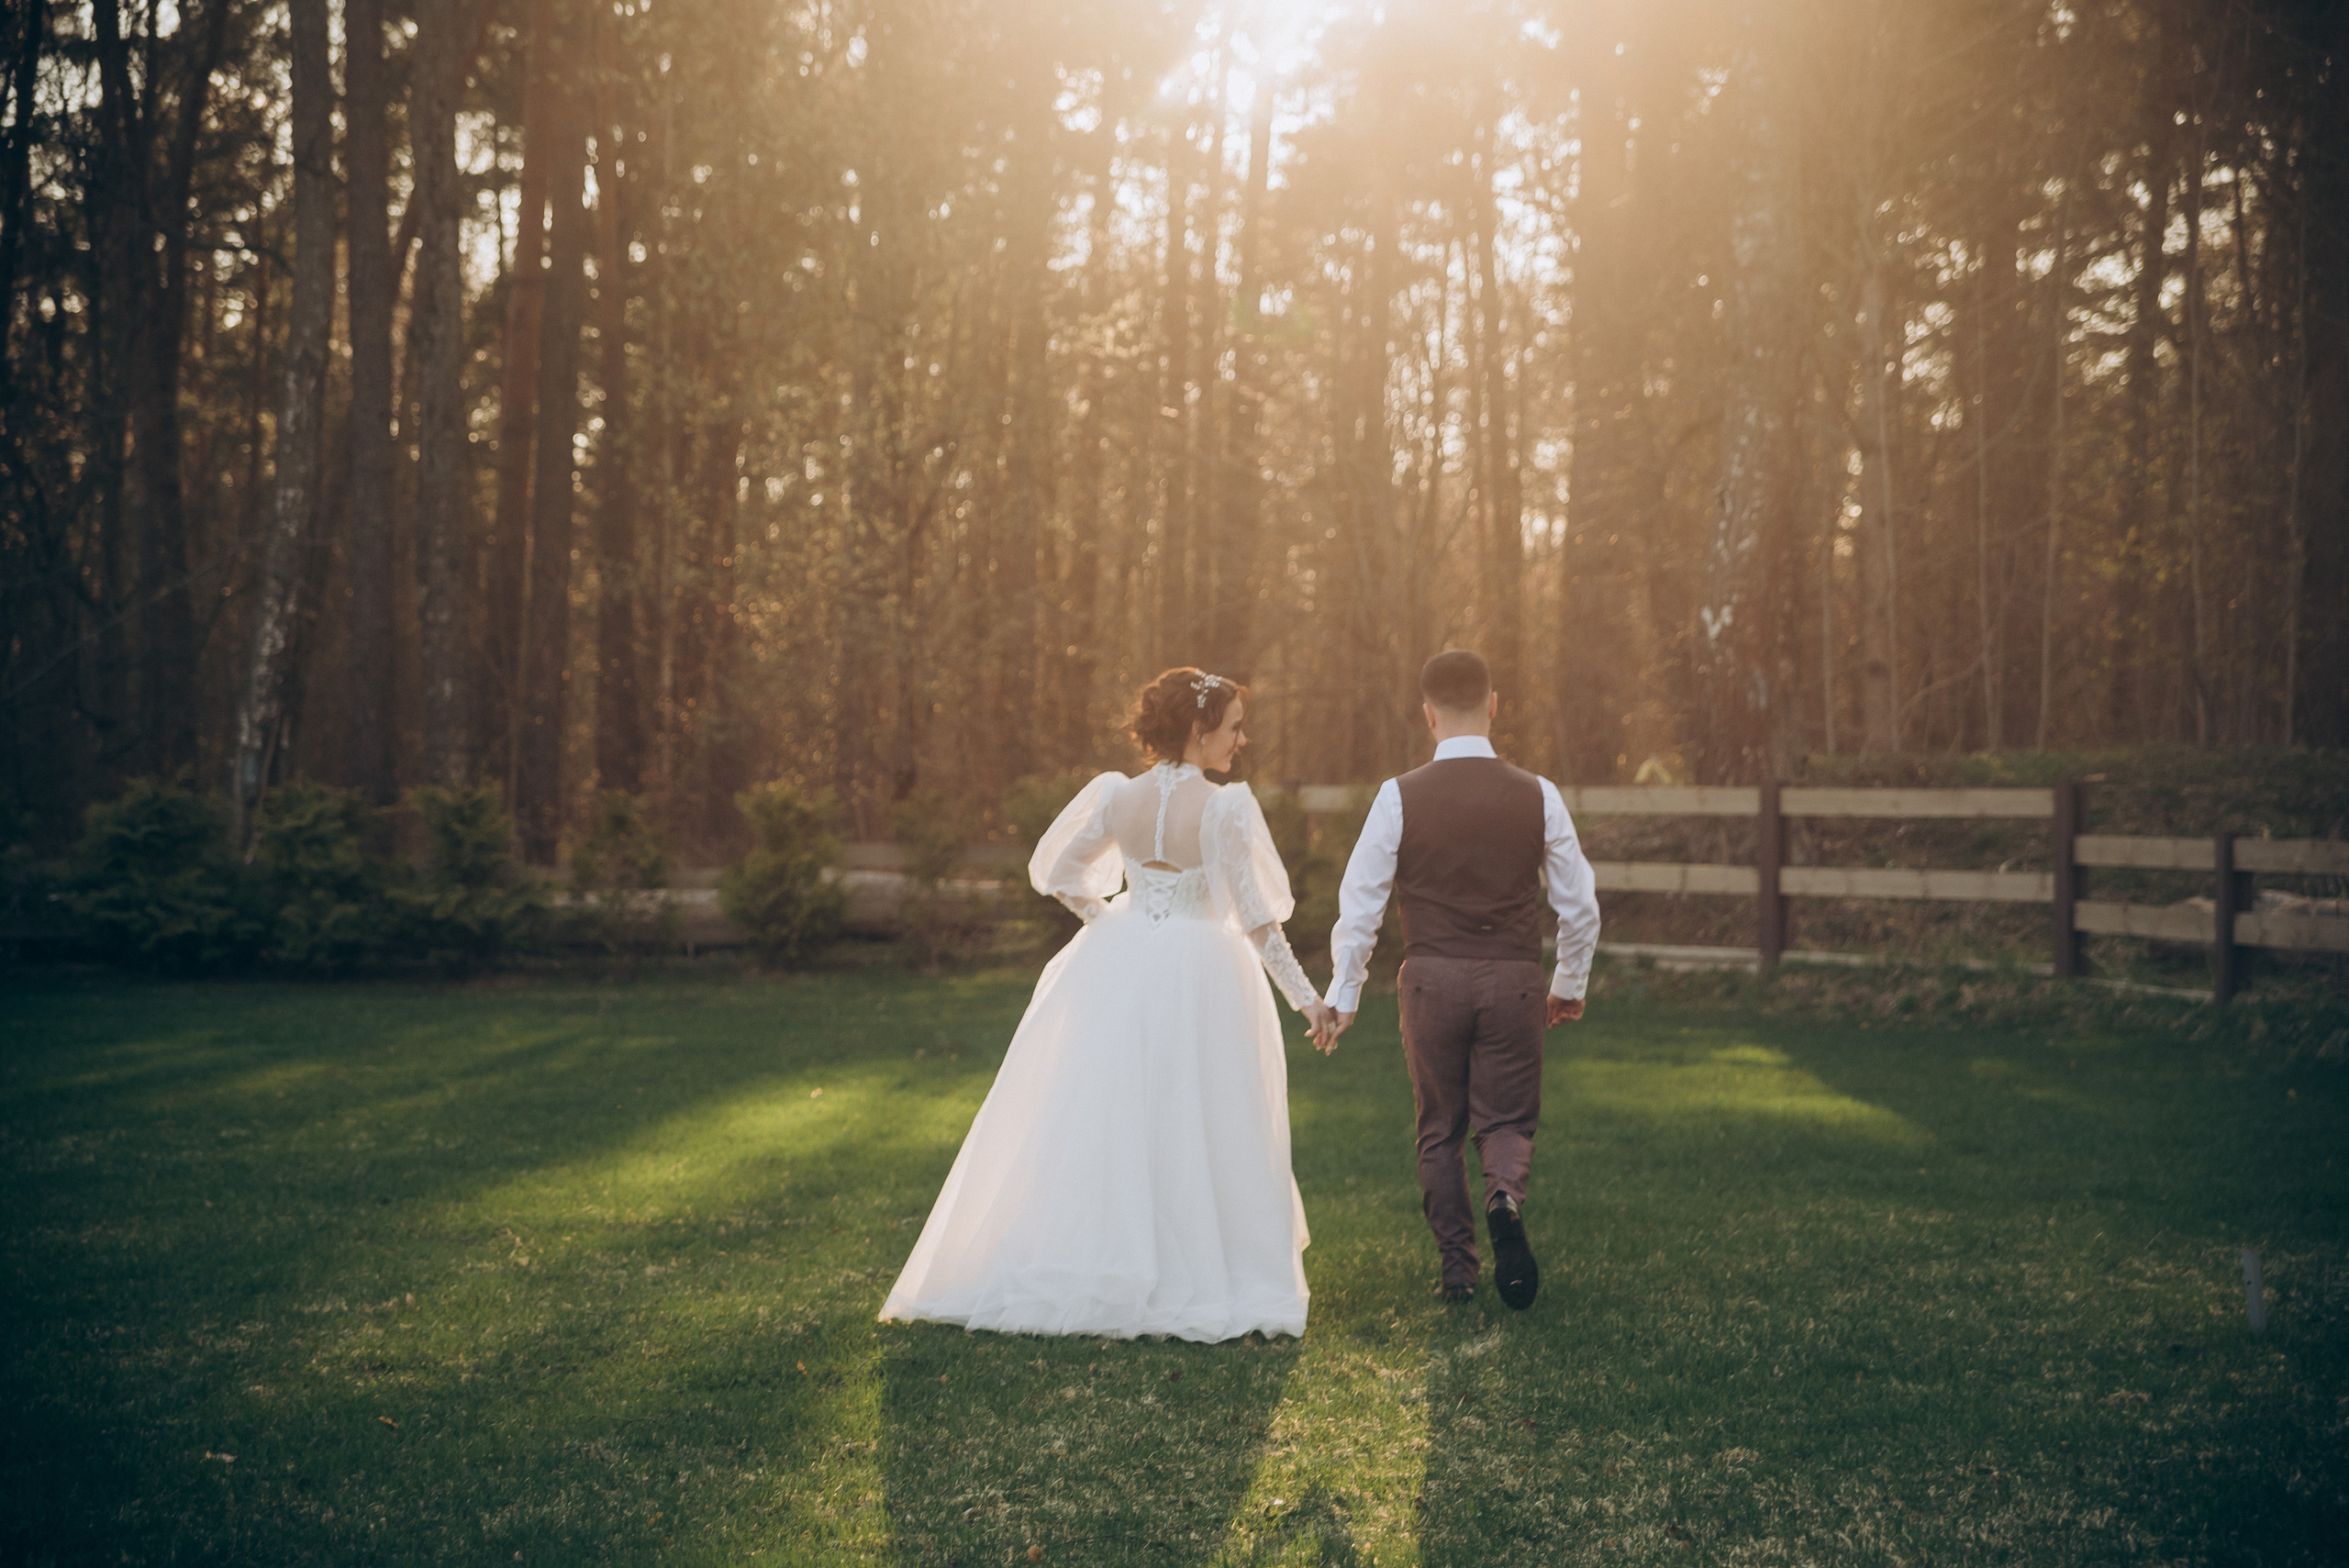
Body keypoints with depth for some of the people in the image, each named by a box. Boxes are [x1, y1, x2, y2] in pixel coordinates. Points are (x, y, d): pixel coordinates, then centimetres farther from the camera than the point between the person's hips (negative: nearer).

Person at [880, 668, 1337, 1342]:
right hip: (1199, 979, -4)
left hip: (1116, 966, 4)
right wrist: (1309, 1000, -9)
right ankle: (1196, 1276, 11)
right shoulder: (1227, 808, -15)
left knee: (1095, 1123, 14)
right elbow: (1258, 919, -15)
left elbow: (1060, 872, 6)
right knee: (1194, 1132, 6)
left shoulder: (1116, 796, -4)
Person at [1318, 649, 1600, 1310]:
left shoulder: (1400, 796, -5)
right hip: (1514, 983, 0)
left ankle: (1457, 1269, 15)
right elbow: (1579, 904, 5)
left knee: (1440, 1131, 15)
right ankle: (1505, 1199, -19)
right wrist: (1570, 985, 21)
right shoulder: (1537, 796, -1)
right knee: (1507, 1122, 12)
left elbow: (1359, 903, -3)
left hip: (1431, 981, 0)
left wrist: (1342, 996, 7)